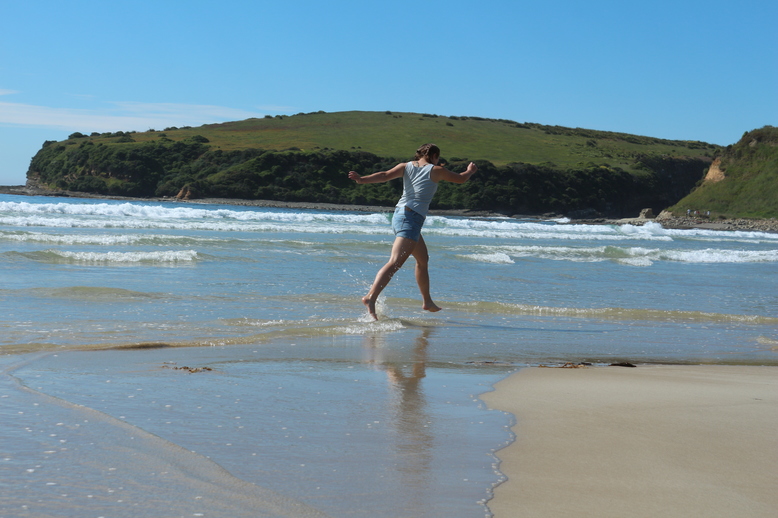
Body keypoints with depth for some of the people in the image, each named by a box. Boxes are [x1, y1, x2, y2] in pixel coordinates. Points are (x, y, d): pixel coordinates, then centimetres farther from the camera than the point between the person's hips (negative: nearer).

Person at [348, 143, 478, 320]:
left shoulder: (407, 166, 13)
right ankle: (371, 297, -34)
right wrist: (470, 171, 35)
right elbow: (461, 179, 15)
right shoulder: (436, 171, 1)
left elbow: (385, 175, -4)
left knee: (423, 259, 24)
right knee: (394, 263, -18)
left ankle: (427, 301, 35)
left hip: (399, 215, 8)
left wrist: (361, 179, -14)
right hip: (412, 219, -8)